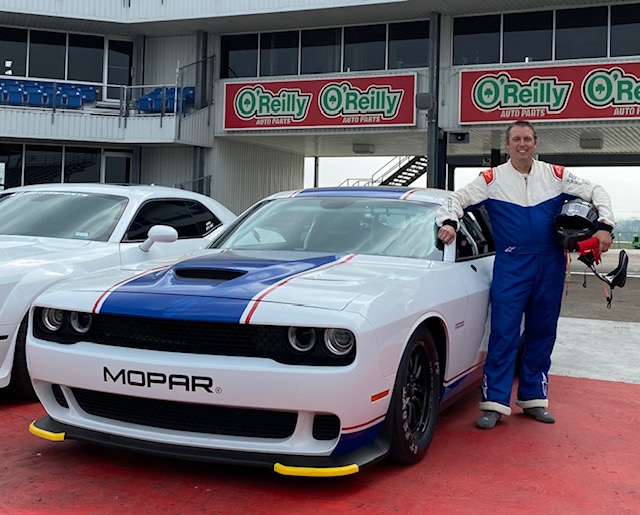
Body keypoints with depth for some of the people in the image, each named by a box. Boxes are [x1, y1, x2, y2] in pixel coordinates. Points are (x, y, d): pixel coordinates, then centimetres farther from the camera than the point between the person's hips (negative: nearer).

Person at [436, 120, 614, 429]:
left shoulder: (555, 175, 6)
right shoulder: (492, 179, 1)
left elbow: (596, 192, 11)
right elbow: (457, 198, 0)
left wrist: (604, 226, -2)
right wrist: (449, 222, -19)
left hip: (550, 266, 3)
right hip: (511, 266, -3)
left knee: (542, 334, 9)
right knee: (503, 334, -9)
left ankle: (533, 399, 20)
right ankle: (494, 403, -6)